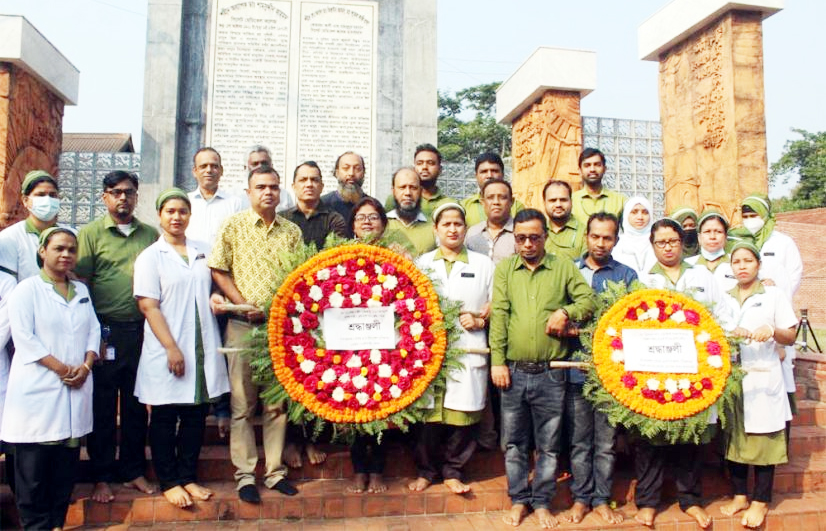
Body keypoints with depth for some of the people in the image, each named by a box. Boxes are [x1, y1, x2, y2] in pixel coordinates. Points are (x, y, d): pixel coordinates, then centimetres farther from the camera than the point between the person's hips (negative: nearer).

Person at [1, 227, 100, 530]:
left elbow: (93, 330, 10)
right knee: (35, 463, 0)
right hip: (38, 388, -5)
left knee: (68, 458, 8)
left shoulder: (82, 291, 15)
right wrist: (62, 368, -15)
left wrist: (86, 365, -6)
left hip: (75, 387, 5)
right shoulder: (26, 290, -2)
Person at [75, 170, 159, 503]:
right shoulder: (91, 234, 0)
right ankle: (101, 477, 19)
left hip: (141, 330, 3)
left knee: (136, 404, 11)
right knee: (103, 406, 7)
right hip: (106, 331, -3)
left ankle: (134, 471, 24)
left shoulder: (150, 235, 9)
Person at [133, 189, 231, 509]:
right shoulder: (150, 257, -2)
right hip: (167, 348, -4)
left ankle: (187, 476, 23)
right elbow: (148, 306, -8)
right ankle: (168, 481, 18)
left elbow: (213, 288, 23)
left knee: (197, 413, 9)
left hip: (203, 347, 4)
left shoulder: (203, 252, 9)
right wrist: (171, 348, -15)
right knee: (165, 416, 5)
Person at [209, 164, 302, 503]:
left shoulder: (292, 231, 9)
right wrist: (244, 305, -11)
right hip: (243, 324, -2)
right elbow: (218, 271, -1)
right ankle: (245, 475, 13)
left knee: (278, 401, 9)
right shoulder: (233, 226, 1)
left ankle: (275, 471, 19)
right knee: (243, 403, 3)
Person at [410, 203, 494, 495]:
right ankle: (426, 469, 19)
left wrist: (479, 320, -5)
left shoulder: (483, 264, 13)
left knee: (463, 412, 1)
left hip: (469, 349, 0)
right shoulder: (422, 263, 14)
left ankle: (452, 470, 19)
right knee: (429, 412, 0)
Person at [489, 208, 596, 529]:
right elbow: (498, 315, -2)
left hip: (551, 373, 0)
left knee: (548, 444, 10)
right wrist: (497, 361, -8)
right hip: (513, 370, 1)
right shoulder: (505, 269, 4)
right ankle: (518, 499, 27)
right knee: (514, 442, 12)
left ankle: (542, 502, 26)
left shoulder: (564, 268, 4)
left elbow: (589, 300, 2)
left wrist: (565, 312, -17)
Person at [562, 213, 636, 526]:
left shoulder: (626, 275, 5)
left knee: (606, 441, 8)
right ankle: (581, 497, 22)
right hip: (576, 367, 1)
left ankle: (602, 498, 22)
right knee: (579, 439, 10)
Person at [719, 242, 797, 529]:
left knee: (762, 438, -2)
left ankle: (761, 501, 8)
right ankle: (739, 495, 17)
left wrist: (772, 330, -19)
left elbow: (790, 337, 1)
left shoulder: (773, 294, 5)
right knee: (734, 437, 6)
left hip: (763, 378, -3)